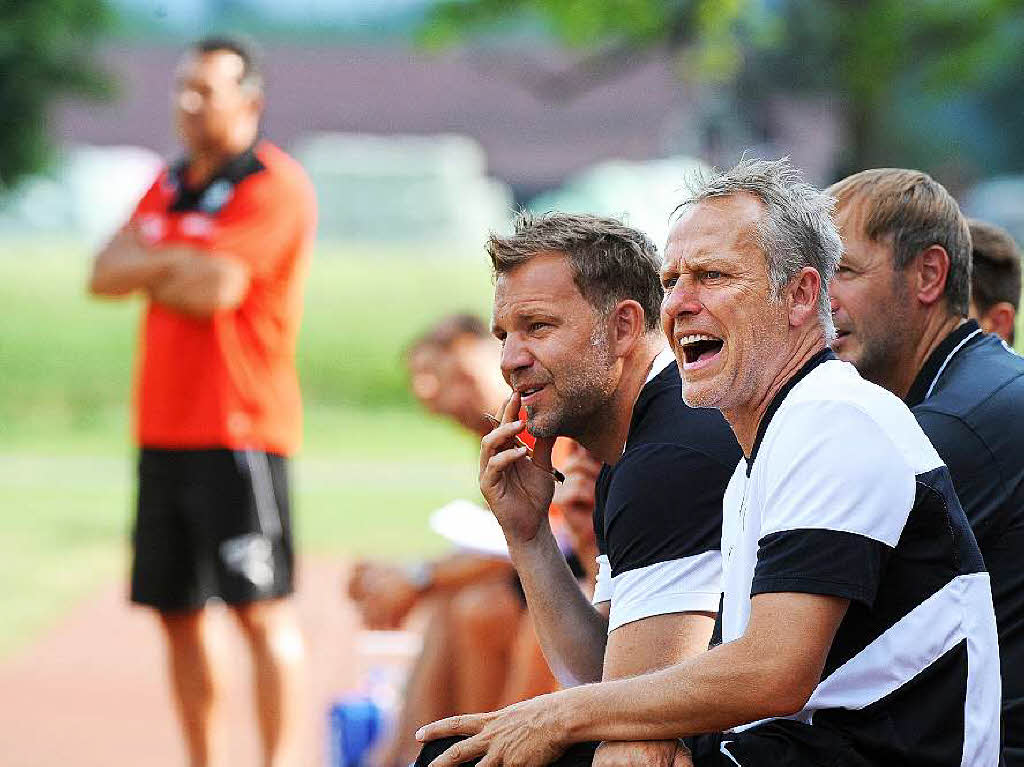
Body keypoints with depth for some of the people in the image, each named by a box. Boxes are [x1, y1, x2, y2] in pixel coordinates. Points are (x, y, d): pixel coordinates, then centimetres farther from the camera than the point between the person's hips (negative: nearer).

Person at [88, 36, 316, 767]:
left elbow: (214, 290, -18)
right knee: (178, 611, 10)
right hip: (164, 426, 8)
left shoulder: (274, 185, -8)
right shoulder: (171, 185, 18)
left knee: (262, 610, -11)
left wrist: (148, 268, -1)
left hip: (239, 429, -8)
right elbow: (106, 274, 9)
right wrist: (177, 261, -7)